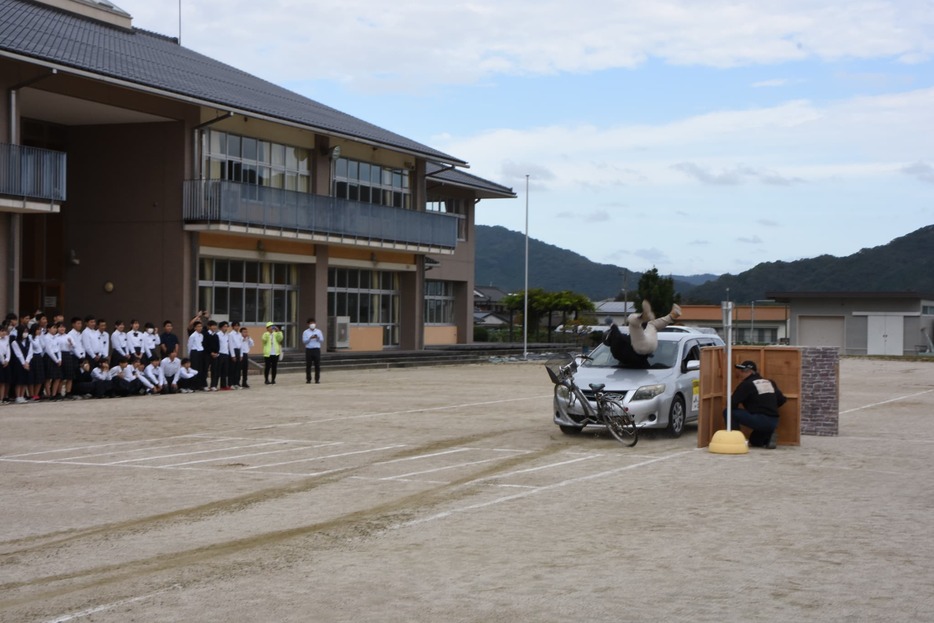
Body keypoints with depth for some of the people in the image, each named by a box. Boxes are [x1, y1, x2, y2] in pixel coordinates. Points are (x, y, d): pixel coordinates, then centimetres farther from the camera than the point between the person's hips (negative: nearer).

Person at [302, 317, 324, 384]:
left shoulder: (318, 331, 10)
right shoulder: (306, 332, 6)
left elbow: (322, 340, 4)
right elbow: (304, 341, -3)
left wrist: (317, 338, -16)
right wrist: (310, 338, -17)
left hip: (317, 349, 1)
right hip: (309, 349, -1)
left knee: (317, 365, -2)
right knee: (308, 365, 1)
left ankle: (317, 379, 3)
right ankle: (308, 379, 8)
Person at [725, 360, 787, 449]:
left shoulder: (746, 384, -6)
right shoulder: (770, 383, 15)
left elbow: (732, 404, -8)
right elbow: (782, 400, 20)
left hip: (759, 421, -8)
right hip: (773, 423, 8)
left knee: (728, 412, -3)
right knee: (754, 441, 34)